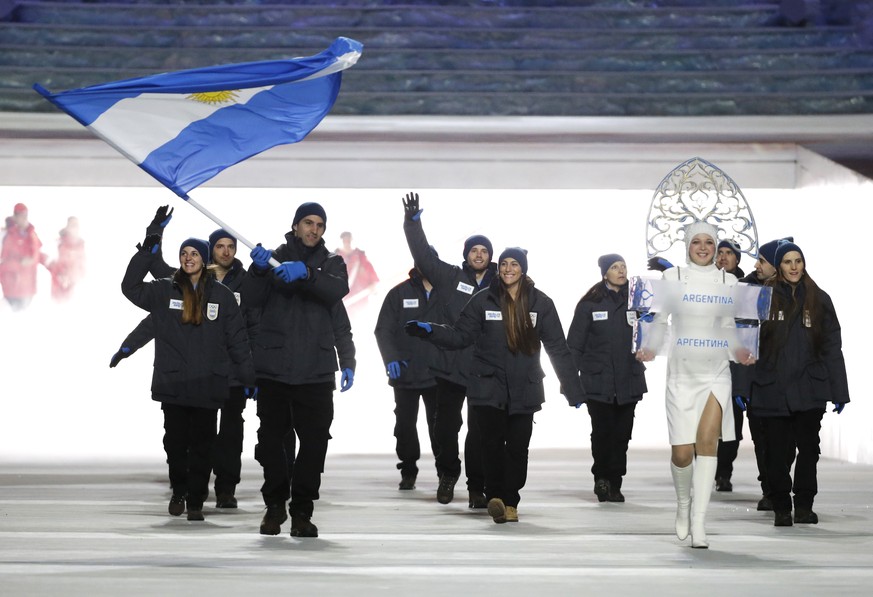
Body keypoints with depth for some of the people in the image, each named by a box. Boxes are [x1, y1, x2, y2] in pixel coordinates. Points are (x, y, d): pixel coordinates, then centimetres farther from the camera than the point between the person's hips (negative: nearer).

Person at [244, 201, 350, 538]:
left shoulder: (331, 263, 12)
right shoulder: (274, 258, 10)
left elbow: (337, 291, -11)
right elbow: (252, 299, -4)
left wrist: (306, 274, -29)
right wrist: (258, 271, -24)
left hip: (315, 370, 0)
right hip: (273, 367, 0)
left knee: (314, 441, -3)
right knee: (271, 439, 5)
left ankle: (302, 511, 4)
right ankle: (274, 504, 19)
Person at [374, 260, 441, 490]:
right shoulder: (400, 293, 0)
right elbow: (383, 330, -3)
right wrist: (391, 358, -17)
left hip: (437, 375, 0)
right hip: (405, 374, 1)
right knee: (405, 425, 6)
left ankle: (445, 471, 10)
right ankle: (408, 471, 17)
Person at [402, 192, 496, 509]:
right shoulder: (451, 277, 6)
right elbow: (424, 255, 1)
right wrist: (413, 222, -8)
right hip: (450, 365, 1)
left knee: (479, 430, 0)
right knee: (446, 426, 8)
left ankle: (477, 487, 7)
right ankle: (447, 475, 29)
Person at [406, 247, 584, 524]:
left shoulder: (540, 303, 2)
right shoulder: (483, 300, 1)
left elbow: (558, 348, 5)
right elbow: (461, 336, 6)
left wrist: (574, 390, 4)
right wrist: (429, 330, -10)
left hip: (525, 389, 1)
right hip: (489, 387, -1)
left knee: (517, 447, 3)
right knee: (493, 442, -14)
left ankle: (510, 502, 15)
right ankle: (495, 495, -1)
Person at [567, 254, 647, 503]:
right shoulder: (590, 304, 2)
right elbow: (574, 345, 3)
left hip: (628, 380, 2)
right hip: (598, 382, -2)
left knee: (622, 434, 1)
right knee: (602, 432, -6)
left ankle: (614, 483, 10)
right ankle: (602, 478, 13)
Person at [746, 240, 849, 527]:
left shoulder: (819, 300, 6)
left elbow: (832, 348, 6)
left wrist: (839, 392, 2)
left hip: (809, 390, 1)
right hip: (772, 391, -1)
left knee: (808, 449, 3)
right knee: (778, 452, 2)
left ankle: (804, 506, 15)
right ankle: (781, 508, 13)